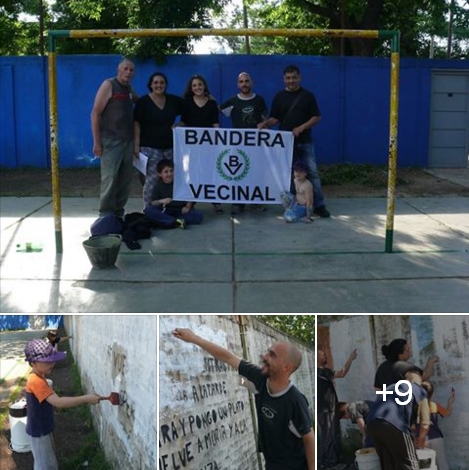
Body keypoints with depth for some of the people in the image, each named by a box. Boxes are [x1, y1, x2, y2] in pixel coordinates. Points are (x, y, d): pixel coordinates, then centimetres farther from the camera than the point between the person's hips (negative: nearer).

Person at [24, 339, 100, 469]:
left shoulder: (38, 377, 0)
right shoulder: (36, 381, -32)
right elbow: (58, 402, -40)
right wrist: (86, 398, -40)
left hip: (44, 428, 9)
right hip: (39, 431, -9)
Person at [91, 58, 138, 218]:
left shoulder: (129, 88, 12)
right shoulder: (108, 85, -7)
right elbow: (95, 113, -11)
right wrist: (96, 142, -16)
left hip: (128, 140, 7)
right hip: (111, 141, -7)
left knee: (125, 179, 8)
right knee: (110, 178, -8)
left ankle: (118, 212, 19)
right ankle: (106, 215, 0)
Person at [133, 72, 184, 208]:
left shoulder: (173, 100, 8)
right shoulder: (143, 101, -3)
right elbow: (137, 124, -6)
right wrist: (136, 145, -11)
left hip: (170, 146, 5)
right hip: (150, 147, -5)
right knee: (152, 179, -10)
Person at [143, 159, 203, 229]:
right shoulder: (158, 186, 2)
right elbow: (152, 203, -3)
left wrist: (188, 207, -11)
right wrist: (161, 201, -22)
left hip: (180, 211, 0)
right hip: (164, 211, 0)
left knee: (198, 215, -26)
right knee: (148, 210, -28)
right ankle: (176, 222, -33)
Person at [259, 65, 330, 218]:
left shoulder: (308, 95, 1)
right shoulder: (279, 96, 5)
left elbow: (317, 117, -1)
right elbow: (275, 118, 6)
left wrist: (302, 127, -15)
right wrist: (265, 123, -14)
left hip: (305, 142, -1)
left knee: (312, 172, -2)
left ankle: (319, 205, 3)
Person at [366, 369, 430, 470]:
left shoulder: (392, 386, 36)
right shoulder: (420, 391, 20)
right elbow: (425, 424, 16)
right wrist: (420, 439, 37)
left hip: (372, 424, 6)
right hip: (394, 425, -6)